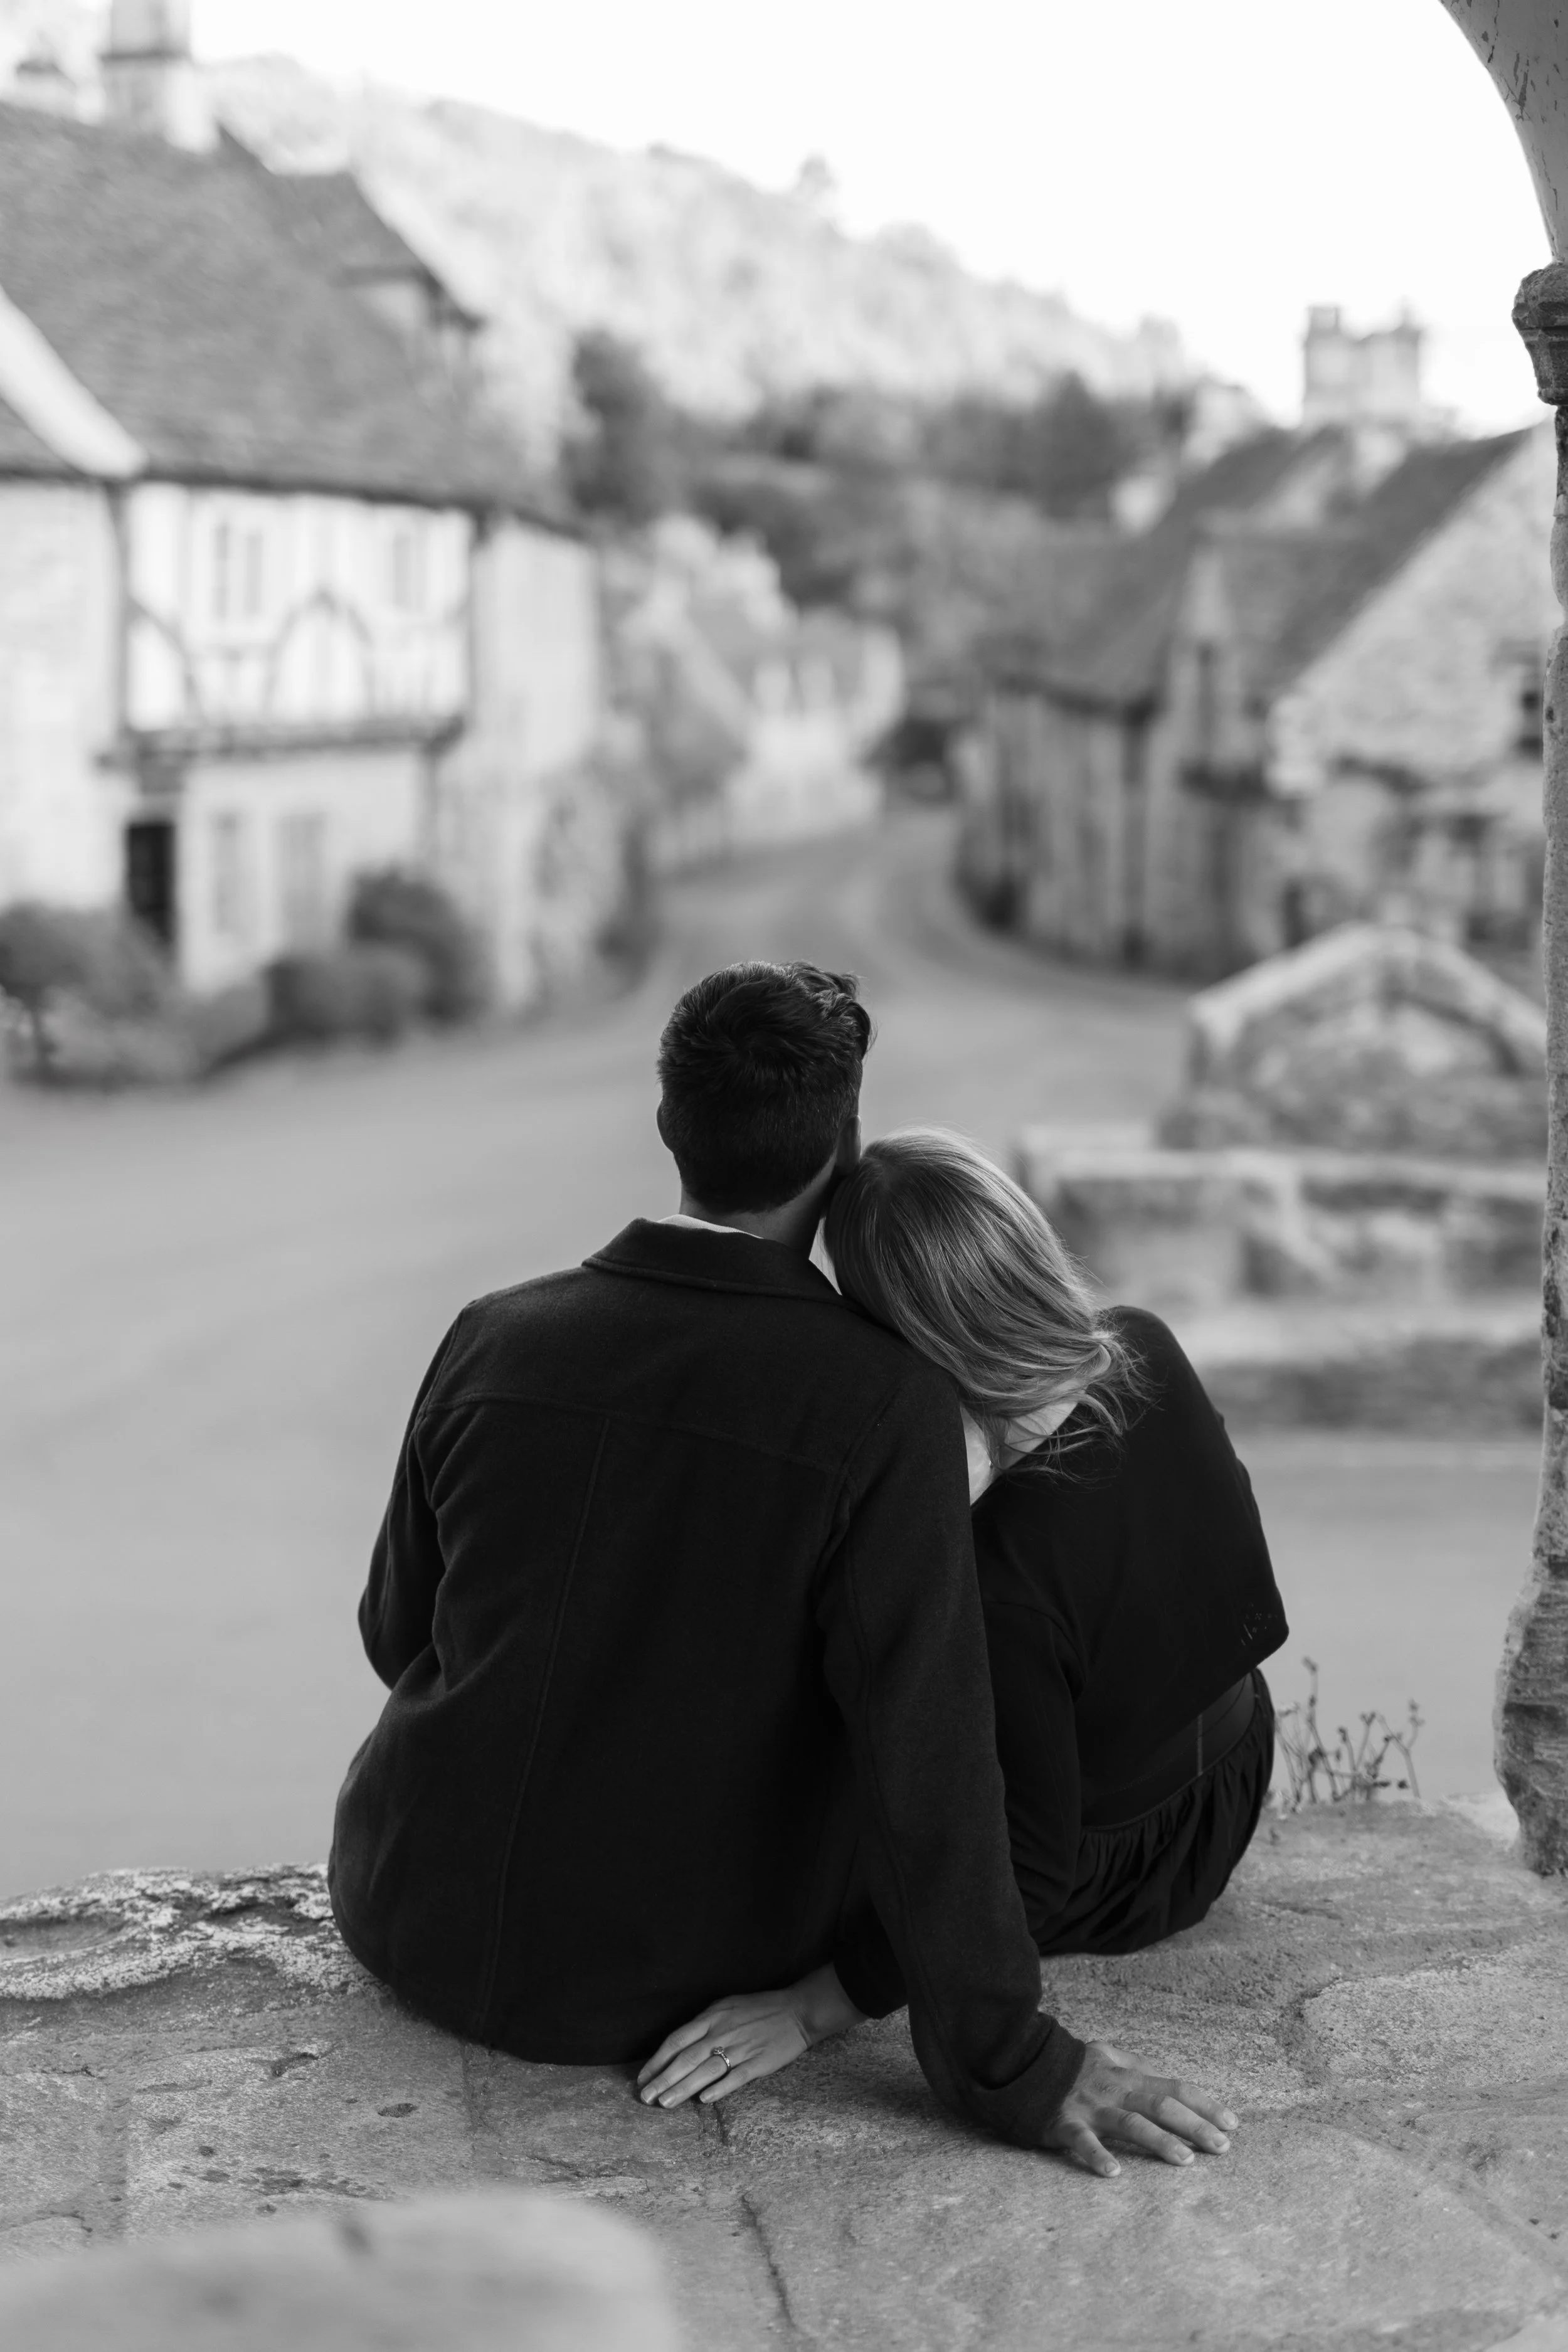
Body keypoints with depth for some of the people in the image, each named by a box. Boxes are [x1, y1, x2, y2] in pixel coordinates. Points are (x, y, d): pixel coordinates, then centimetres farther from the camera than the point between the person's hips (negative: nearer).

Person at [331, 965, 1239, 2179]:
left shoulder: (492, 1339, -11)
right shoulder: (890, 1407, -22)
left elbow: (401, 1633, 3)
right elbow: (924, 1755, -24)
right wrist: (1009, 2062, -17)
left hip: (416, 1928, 3)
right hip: (665, 1989, -2)